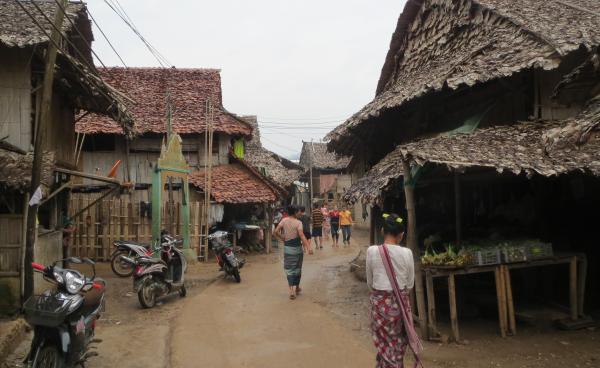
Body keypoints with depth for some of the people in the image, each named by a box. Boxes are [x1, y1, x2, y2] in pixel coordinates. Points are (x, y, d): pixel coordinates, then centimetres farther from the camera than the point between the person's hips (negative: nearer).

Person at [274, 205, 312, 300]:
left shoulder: (284, 221, -2)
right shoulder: (298, 222, -12)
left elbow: (276, 232, -9)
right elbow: (302, 235, -23)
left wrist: (282, 239, 7)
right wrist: (308, 247, -29)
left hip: (287, 248, 2)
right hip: (297, 248, -2)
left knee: (289, 268, 5)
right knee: (297, 268, 15)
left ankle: (291, 290, -7)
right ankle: (297, 288, 29)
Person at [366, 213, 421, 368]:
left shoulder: (372, 251, -12)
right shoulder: (407, 253, -11)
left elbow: (370, 283, -1)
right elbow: (410, 284, 1)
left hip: (380, 302, -1)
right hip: (401, 302, 1)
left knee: (384, 344, 14)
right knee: (399, 343, 18)